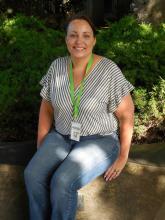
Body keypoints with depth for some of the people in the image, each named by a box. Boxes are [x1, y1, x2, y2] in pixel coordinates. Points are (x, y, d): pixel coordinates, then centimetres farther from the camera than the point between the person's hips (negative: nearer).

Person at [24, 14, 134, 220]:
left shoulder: (109, 70, -16)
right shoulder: (57, 66, -3)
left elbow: (126, 115, -9)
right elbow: (46, 109, 7)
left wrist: (123, 157, -9)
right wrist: (41, 148, 2)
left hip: (99, 141, -4)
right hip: (62, 137, 4)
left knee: (62, 182, -28)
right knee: (33, 174, -22)